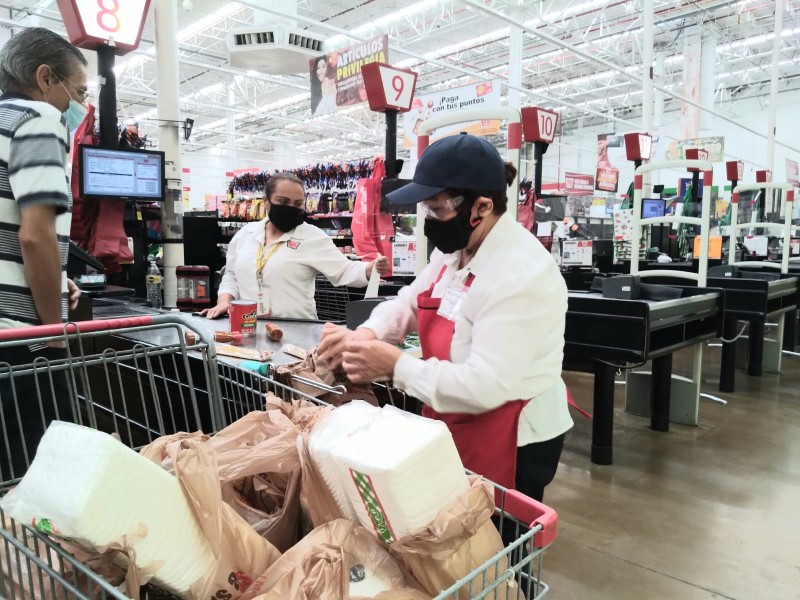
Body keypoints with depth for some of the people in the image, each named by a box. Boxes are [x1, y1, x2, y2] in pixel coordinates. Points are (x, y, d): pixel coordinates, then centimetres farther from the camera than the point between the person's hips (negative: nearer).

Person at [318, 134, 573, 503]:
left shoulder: (521, 275, -29)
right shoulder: (453, 250, 1)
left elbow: (484, 386, -33)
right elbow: (408, 302, 9)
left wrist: (395, 365, -27)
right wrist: (365, 334, -11)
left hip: (512, 441, -9)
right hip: (458, 431, 9)